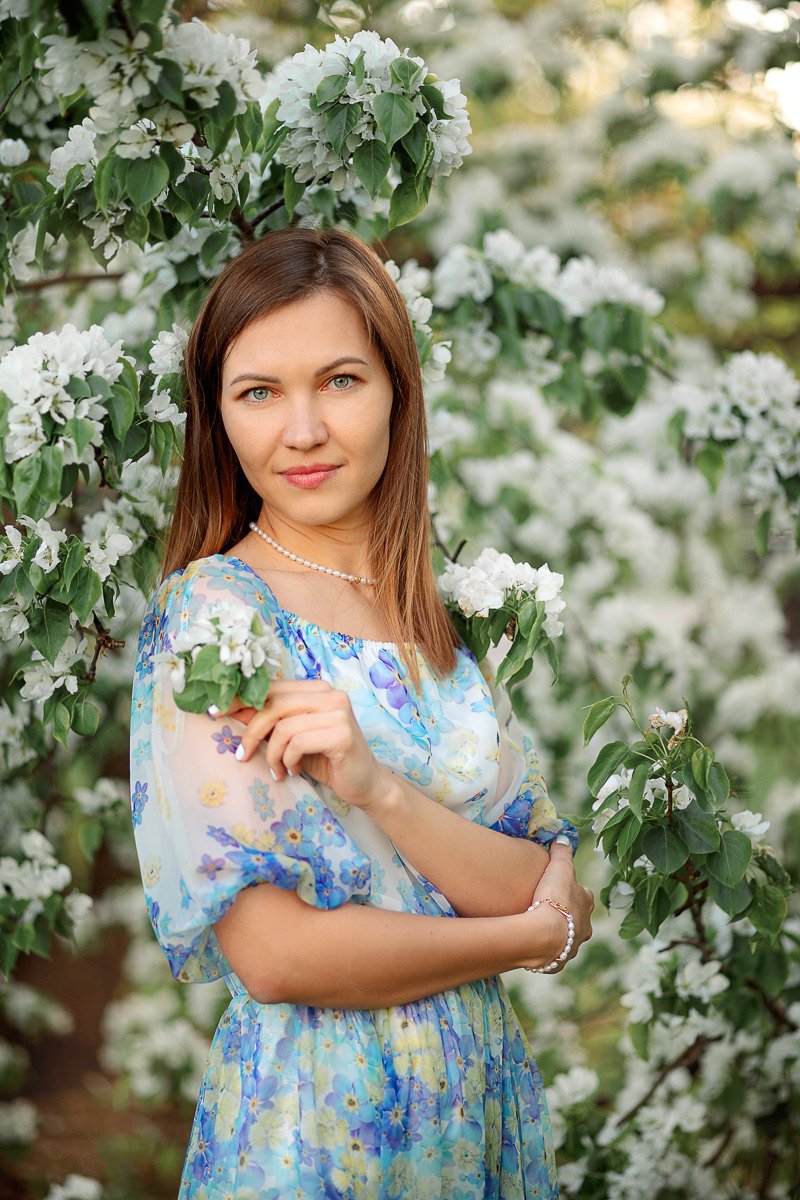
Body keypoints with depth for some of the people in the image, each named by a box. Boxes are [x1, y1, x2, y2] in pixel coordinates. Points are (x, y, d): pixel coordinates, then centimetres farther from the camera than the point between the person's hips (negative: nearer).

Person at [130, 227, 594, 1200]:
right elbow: (275, 955, -20)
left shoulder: (441, 616, 4)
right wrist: (539, 933, -9)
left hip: (488, 1101, 6)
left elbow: (546, 887, -6)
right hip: (314, 1113, -5)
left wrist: (377, 788, -23)